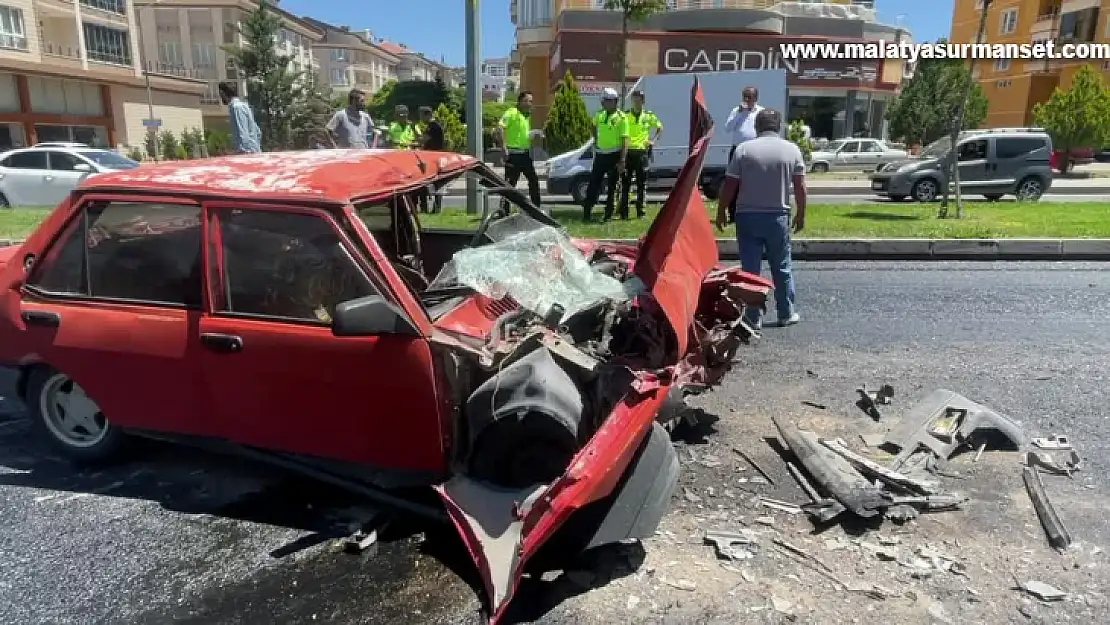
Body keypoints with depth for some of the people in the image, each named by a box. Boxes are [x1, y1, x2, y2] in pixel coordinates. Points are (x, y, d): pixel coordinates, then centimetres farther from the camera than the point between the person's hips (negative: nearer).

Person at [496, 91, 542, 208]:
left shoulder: (528, 116, 18)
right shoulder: (512, 113, -9)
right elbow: (500, 127, -22)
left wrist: (533, 135, 14)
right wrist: (504, 146, -26)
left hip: (526, 154, 8)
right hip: (513, 154, -8)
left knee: (534, 180, 11)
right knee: (510, 183, -3)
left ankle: (536, 207, 21)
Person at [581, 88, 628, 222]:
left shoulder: (621, 118, -10)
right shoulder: (599, 115, 6)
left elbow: (625, 140, -14)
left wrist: (622, 161, -21)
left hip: (614, 155, -5)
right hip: (600, 154, 5)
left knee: (612, 187, 4)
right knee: (593, 184, 3)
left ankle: (608, 215, 11)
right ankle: (586, 213, 7)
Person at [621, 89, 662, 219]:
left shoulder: (649, 116, 7)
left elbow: (660, 128, 20)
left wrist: (653, 140, 7)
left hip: (642, 153, 1)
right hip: (628, 152, -1)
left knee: (642, 184, 5)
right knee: (625, 183, -1)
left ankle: (640, 211, 14)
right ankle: (624, 212, 4)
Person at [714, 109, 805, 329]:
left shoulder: (743, 149, -3)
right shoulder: (792, 149, 2)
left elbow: (729, 185, -5)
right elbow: (800, 186, 2)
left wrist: (721, 211, 4)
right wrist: (801, 214, 12)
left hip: (748, 216, -1)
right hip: (778, 216, 2)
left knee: (751, 269, 3)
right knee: (782, 268, 14)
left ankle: (753, 318, 6)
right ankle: (786, 314, 22)